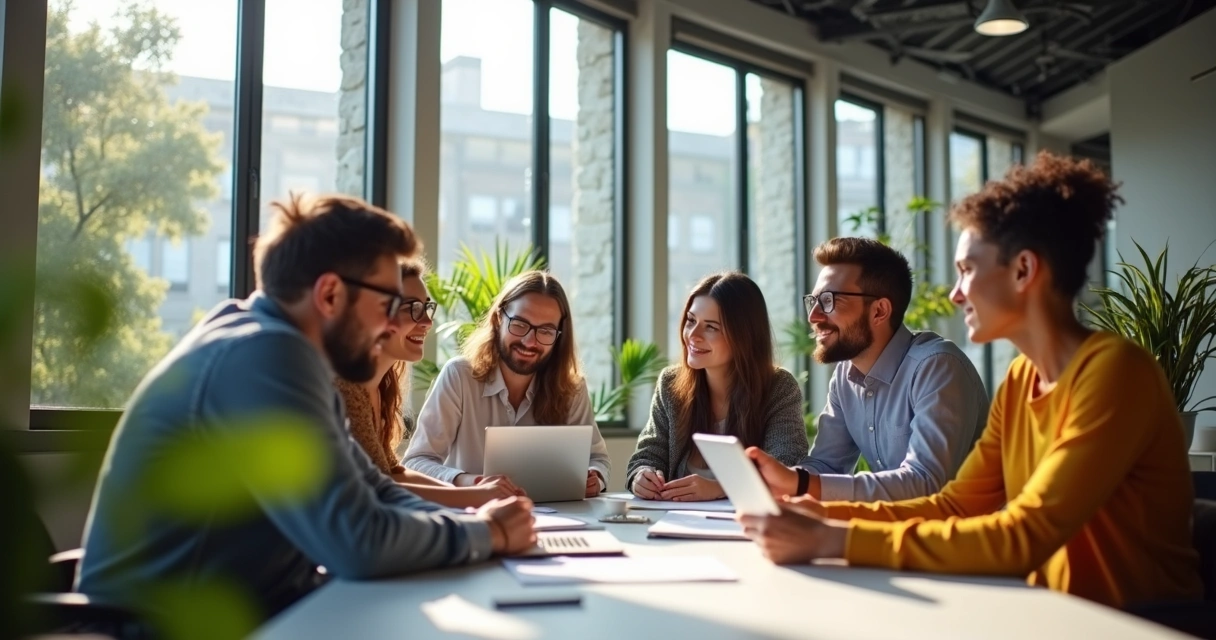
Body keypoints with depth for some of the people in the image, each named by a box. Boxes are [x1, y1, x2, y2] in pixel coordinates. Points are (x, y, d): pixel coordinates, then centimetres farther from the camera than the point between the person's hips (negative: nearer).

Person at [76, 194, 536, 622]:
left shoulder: (278, 349, 7)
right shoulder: (266, 357, -22)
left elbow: (370, 492, 12)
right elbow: (358, 543, -28)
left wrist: (467, 521, -6)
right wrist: (485, 533, -12)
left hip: (240, 610, 8)